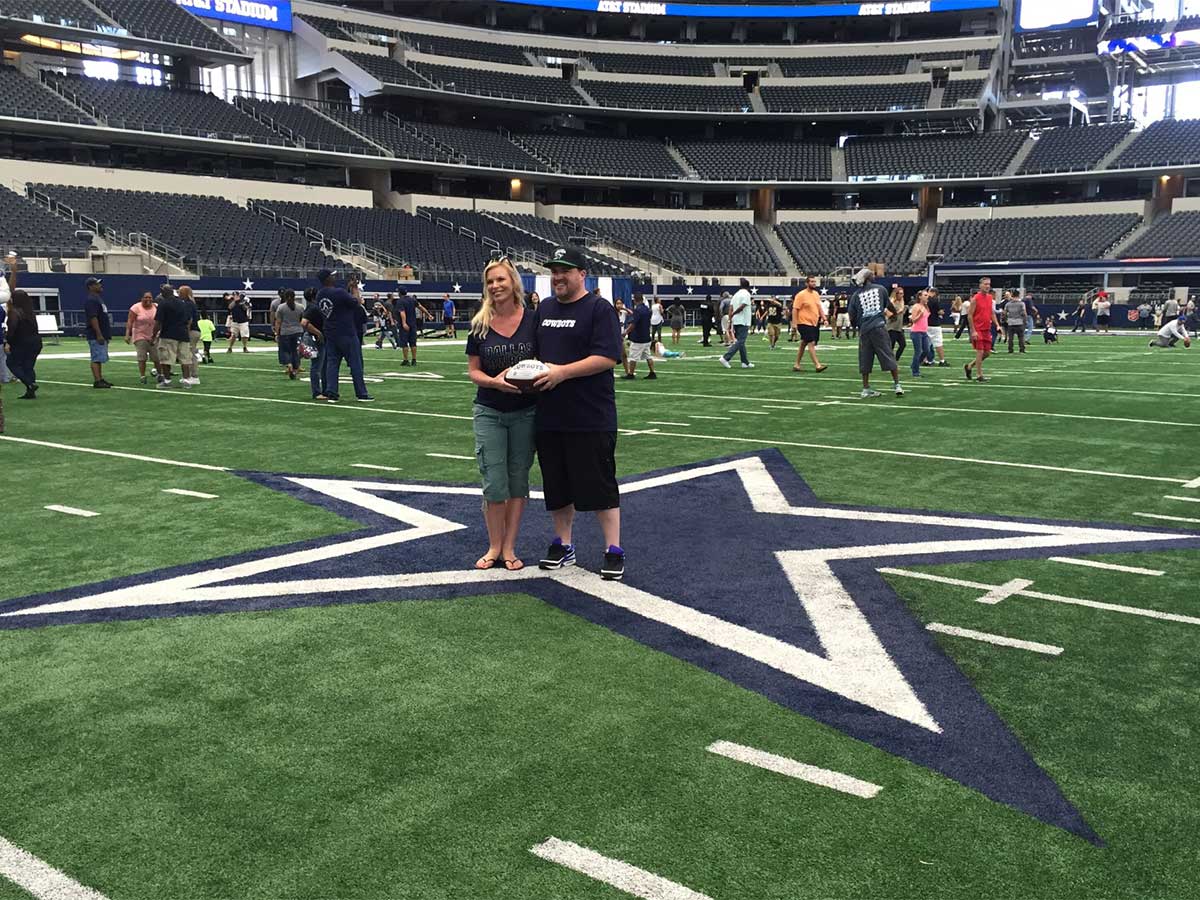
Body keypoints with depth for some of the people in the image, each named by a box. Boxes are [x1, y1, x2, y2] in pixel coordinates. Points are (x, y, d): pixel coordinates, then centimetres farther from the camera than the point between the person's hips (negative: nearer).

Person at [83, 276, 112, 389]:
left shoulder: (98, 298, 19)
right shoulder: (91, 300, -13)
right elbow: (93, 318, -21)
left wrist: (105, 334, 22)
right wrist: (99, 334, -25)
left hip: (102, 335, 10)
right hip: (96, 336, -10)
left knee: (99, 358, 12)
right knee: (97, 358, -11)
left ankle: (100, 379, 16)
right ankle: (97, 381, -13)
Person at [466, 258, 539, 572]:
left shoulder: (533, 320, -4)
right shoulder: (480, 325, -1)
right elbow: (473, 371, 2)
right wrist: (495, 381, -18)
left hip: (526, 412, 0)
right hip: (489, 413, 0)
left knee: (518, 481, 7)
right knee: (494, 484, -1)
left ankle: (509, 548, 18)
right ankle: (494, 548, 16)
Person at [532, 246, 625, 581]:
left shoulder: (599, 308, -6)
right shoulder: (544, 308, 15)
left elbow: (607, 357, -16)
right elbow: (535, 351, 24)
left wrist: (562, 372, -20)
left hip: (591, 418, -6)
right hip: (549, 415, 7)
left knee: (600, 484, -1)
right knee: (557, 486, 13)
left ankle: (614, 551, 8)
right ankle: (563, 546, 26)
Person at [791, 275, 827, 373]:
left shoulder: (816, 294, 12)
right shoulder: (801, 295, -11)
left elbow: (819, 307, 20)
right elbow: (795, 309, -12)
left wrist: (824, 318, 10)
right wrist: (794, 323, -18)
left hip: (814, 323, 8)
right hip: (804, 323, -8)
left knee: (803, 344, 13)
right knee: (811, 343, -14)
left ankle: (797, 365, 20)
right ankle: (817, 365, -15)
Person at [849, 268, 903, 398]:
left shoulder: (856, 295, 5)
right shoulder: (880, 289, 5)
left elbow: (852, 315, 5)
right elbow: (889, 306, 20)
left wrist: (854, 325, 27)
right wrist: (894, 313, 43)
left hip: (864, 330, 1)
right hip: (879, 327, -1)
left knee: (865, 360, 8)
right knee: (888, 357, 4)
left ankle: (866, 389, 10)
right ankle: (897, 385, 5)